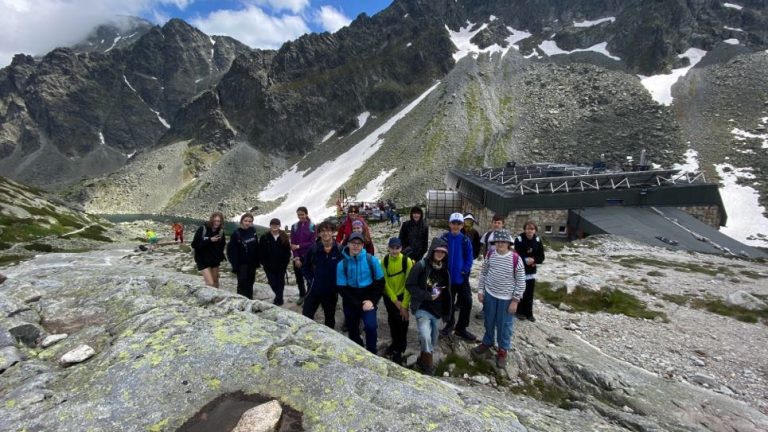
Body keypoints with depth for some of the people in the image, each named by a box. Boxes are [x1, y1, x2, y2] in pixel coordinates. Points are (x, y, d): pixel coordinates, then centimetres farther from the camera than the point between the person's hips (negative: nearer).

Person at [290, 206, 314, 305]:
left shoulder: (312, 226, -4)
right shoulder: (294, 226, 3)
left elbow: (312, 242, -8)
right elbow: (293, 243, -1)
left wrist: (299, 246, -13)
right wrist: (296, 258, -10)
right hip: (297, 256, 3)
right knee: (299, 277, 12)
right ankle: (302, 295, 29)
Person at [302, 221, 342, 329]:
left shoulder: (339, 250, -11)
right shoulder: (313, 248, -9)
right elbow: (305, 266, 4)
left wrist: (338, 282, -5)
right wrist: (310, 279, -3)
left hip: (331, 291, 0)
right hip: (314, 289, 0)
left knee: (330, 318, 18)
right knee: (306, 316, 6)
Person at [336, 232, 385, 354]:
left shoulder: (372, 260, -10)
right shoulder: (342, 264, -10)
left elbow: (380, 282, -4)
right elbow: (342, 289, -8)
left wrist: (372, 301, -13)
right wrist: (359, 304, -12)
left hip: (368, 301, -2)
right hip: (350, 303, 2)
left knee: (371, 326, -20)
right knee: (352, 331, 13)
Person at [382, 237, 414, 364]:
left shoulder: (407, 261, -21)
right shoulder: (385, 260, -12)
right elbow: (384, 282, -8)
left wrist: (404, 305, -18)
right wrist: (394, 300, -11)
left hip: (402, 296, -3)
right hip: (389, 297, 3)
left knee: (401, 322, -4)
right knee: (392, 321, 17)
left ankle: (399, 350, 17)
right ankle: (395, 344, 40)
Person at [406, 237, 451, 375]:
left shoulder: (444, 268, 3)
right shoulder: (421, 265, -15)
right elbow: (409, 285, -14)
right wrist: (427, 295, -18)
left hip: (437, 310, 6)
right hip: (422, 308, -6)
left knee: (433, 341, 16)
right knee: (426, 337, -21)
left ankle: (424, 360, 38)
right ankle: (428, 366, -1)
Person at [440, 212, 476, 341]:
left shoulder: (465, 240, -4)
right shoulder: (444, 238, -6)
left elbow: (470, 258, -2)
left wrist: (464, 271, -12)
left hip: (462, 278, 0)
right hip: (448, 277, 0)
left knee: (467, 302, 0)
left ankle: (461, 328, 16)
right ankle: (450, 323, 33)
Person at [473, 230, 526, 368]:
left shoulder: (516, 259, -17)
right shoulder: (490, 255, -6)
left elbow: (521, 281, -10)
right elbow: (483, 273, 6)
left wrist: (515, 300, -10)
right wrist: (480, 290, 4)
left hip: (506, 298, -3)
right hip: (489, 294, 3)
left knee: (504, 325, 9)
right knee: (488, 321, 19)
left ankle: (503, 350, 30)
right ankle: (487, 342, 42)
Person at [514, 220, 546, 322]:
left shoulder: (537, 241, 0)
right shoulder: (519, 239, -14)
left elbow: (541, 257, 2)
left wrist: (534, 260, -17)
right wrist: (525, 260, -25)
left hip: (531, 272, 4)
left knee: (529, 294, 11)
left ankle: (529, 313, 25)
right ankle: (520, 312, 21)